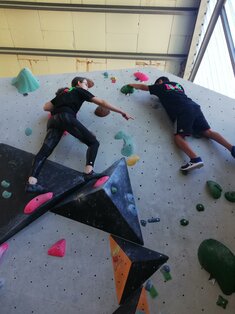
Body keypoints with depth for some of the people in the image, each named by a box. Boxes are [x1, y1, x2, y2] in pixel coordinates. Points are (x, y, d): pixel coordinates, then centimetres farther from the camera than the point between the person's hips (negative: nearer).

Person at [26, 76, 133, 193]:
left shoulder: (63, 93, 37)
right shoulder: (80, 91, 21)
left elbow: (46, 107, 29)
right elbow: (102, 103, 14)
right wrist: (123, 113, 15)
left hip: (53, 119, 7)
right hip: (66, 117, -6)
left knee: (45, 150, -8)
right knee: (93, 142, -4)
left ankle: (31, 182, -22)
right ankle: (89, 172, -24)